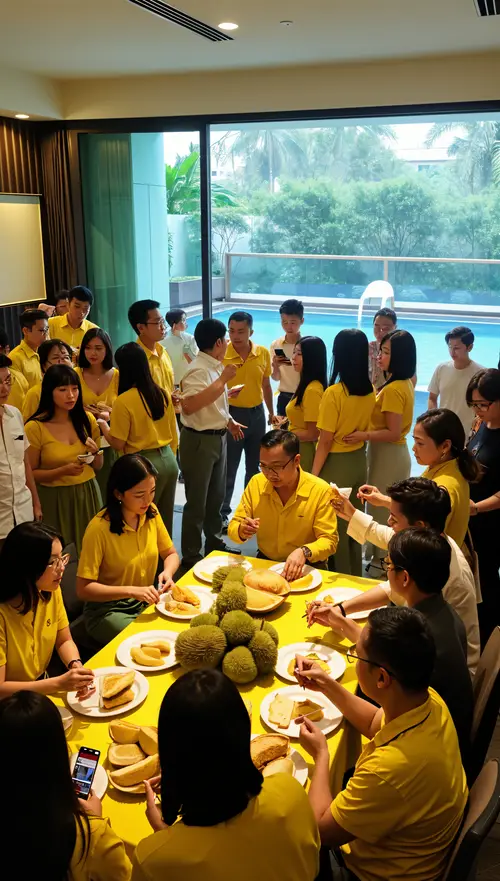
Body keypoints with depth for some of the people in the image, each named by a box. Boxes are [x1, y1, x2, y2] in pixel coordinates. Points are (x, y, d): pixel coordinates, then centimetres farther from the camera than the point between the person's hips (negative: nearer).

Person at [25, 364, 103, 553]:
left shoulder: (87, 420, 1)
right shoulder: (35, 427, -12)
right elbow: (29, 474, -7)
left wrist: (94, 453, -11)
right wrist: (63, 471, -21)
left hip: (87, 494, 4)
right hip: (55, 498, -4)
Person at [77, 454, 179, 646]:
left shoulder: (151, 513, -6)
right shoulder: (99, 528, -23)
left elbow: (171, 554, 8)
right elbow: (83, 589, -21)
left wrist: (167, 572, -15)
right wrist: (132, 591, -30)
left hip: (146, 602, 5)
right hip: (107, 610, -5)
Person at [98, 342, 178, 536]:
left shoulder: (124, 401, -15)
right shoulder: (162, 394, 4)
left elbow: (118, 444, -11)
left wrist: (103, 425, 4)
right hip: (168, 459, 7)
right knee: (164, 520, 17)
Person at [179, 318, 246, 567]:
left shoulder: (216, 367, 6)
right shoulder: (198, 370, -21)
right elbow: (189, 406, -36)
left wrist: (229, 421, 18)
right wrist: (222, 379, -32)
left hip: (218, 437, 9)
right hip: (199, 440, -9)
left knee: (216, 496, 21)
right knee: (196, 501, 3)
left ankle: (215, 544, 38)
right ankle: (191, 556, 16)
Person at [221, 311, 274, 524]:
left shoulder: (263, 353, -2)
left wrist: (271, 412, 17)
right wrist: (225, 393, -32)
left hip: (257, 413, 4)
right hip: (232, 413, -4)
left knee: (254, 466, 17)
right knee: (229, 468, 2)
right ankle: (222, 513, 15)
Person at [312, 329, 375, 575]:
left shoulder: (334, 393, -20)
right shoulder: (370, 391, -2)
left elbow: (326, 441, -16)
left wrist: (314, 474, -9)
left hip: (336, 464, -6)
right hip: (359, 462, 6)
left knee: (335, 527, 9)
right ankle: (355, 578, 32)